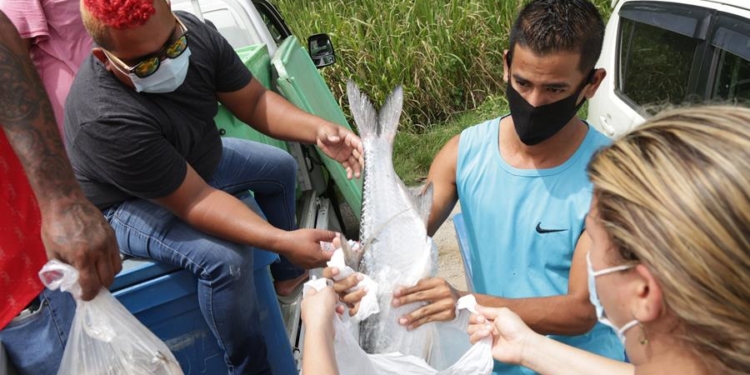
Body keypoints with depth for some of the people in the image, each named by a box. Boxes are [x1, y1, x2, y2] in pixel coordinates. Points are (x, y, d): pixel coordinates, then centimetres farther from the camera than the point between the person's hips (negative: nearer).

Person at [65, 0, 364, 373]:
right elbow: (194, 201, -36)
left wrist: (318, 129, -30)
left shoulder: (193, 34, -23)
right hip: (128, 203, -7)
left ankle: (287, 275, 31)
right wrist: (283, 241, -43)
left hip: (195, 161, 8)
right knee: (225, 257, -29)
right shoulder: (106, 120, -40)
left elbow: (254, 101, -13)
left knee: (280, 167, 14)